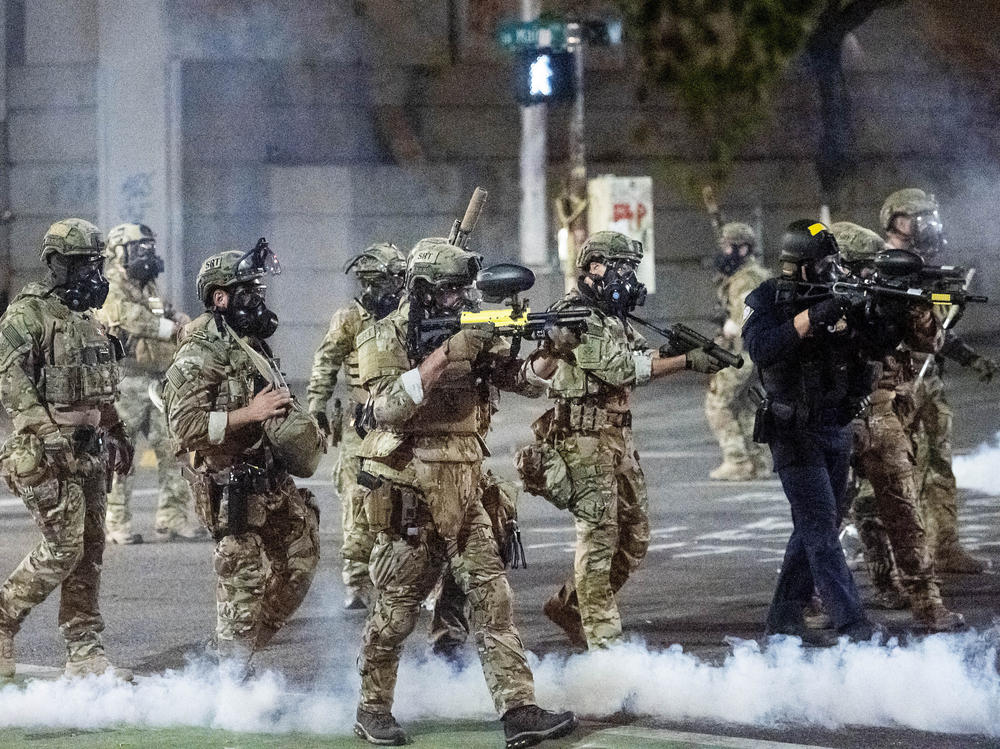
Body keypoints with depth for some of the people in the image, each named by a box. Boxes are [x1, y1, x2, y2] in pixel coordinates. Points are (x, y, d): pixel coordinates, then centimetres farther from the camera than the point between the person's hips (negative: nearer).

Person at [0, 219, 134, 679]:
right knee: (63, 548, -11)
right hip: (47, 452, -8)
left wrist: (117, 433, 26)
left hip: (89, 451, 8)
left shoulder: (87, 319, 18)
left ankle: (85, 653, 8)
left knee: (90, 551, 6)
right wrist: (48, 429, -27)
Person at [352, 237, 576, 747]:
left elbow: (528, 382, 7)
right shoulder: (386, 339, -8)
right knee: (395, 609, 4)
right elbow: (389, 406, -25)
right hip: (408, 494, -5)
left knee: (492, 598, -3)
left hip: (462, 492, 5)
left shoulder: (467, 333, 9)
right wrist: (447, 354, -28)